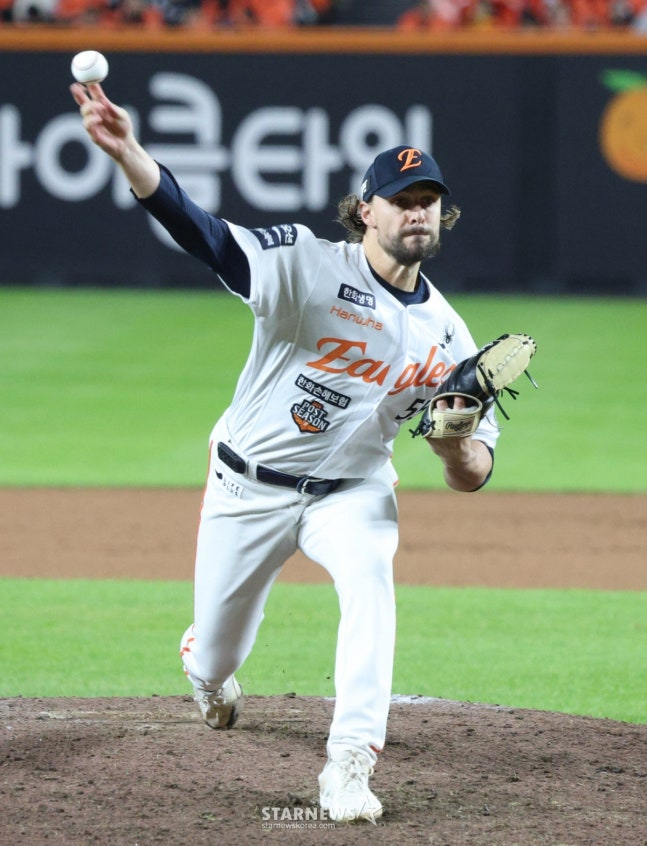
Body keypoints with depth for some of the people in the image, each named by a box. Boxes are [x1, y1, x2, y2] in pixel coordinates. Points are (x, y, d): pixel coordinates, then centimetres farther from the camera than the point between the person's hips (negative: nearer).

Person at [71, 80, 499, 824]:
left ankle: (349, 765, -30)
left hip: (351, 490, 2)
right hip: (250, 485, -1)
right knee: (214, 662, 9)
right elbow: (200, 231, -31)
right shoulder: (308, 265, -16)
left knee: (369, 579, -31)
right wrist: (125, 153, -48)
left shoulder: (446, 334, -5)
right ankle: (209, 674, 51)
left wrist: (456, 447, -28)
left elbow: (472, 476, -2)